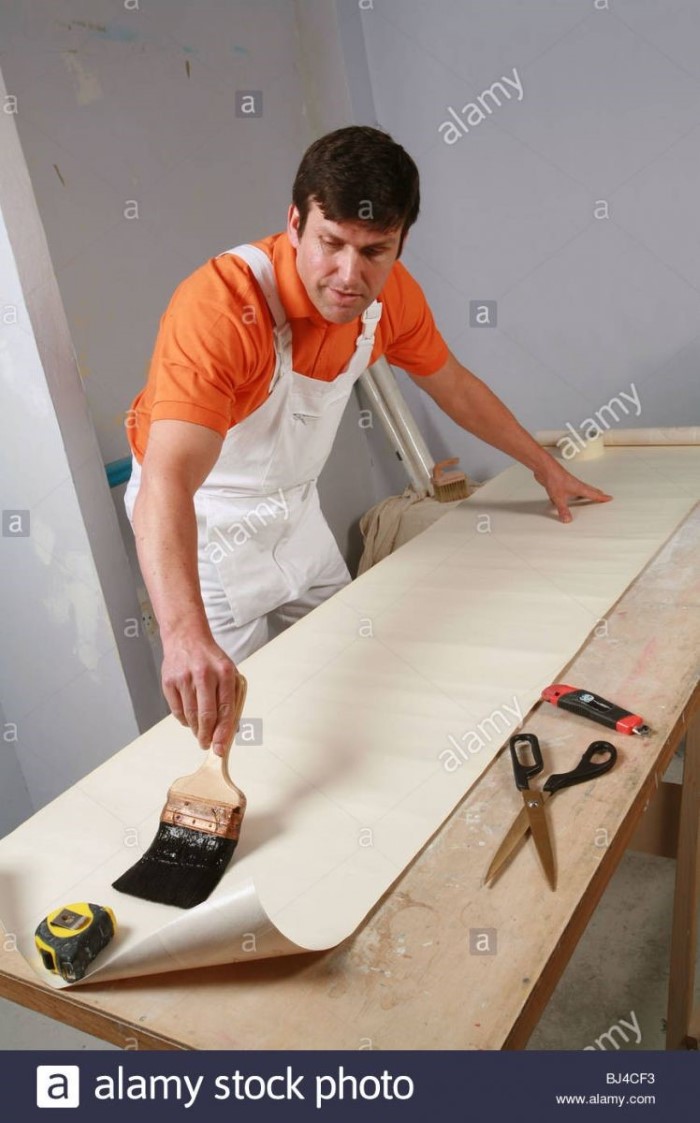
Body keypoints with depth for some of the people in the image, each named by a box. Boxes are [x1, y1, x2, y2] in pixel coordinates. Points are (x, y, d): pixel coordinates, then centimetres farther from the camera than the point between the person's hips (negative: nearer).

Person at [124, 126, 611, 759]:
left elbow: (454, 385, 6)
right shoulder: (220, 307, -34)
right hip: (202, 522, -6)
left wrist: (545, 467, 14)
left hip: (295, 511, 6)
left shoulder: (391, 293, -13)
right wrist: (186, 637, -61)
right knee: (236, 722, -1)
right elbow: (165, 485, -46)